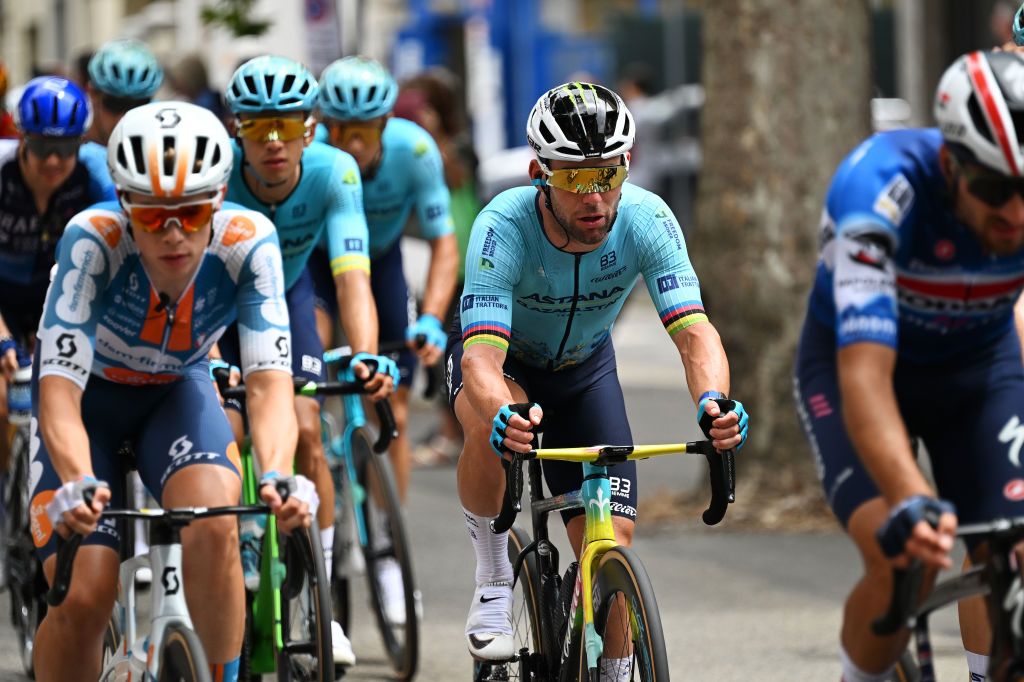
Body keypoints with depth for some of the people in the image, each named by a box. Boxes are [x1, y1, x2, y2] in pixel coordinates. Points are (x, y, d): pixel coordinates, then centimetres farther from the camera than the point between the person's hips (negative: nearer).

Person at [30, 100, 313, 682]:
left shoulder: (247, 241, -30)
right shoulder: (93, 239, -34)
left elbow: (270, 380, -34)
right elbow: (59, 386, -40)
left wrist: (277, 476, -54)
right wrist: (79, 482, -59)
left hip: (178, 391, 1)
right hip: (89, 398, -1)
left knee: (215, 527, -29)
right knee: (83, 599, -17)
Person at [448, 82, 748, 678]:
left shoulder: (646, 220, -30)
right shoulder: (505, 227, -36)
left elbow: (693, 329, -37)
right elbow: (482, 358, -45)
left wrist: (713, 400, -59)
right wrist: (504, 416, -67)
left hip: (584, 367, 2)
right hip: (504, 359, -2)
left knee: (612, 547, -9)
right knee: (492, 425, -38)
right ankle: (493, 572, -13)